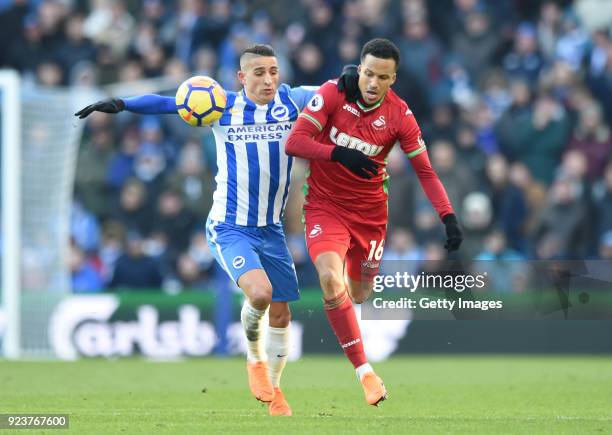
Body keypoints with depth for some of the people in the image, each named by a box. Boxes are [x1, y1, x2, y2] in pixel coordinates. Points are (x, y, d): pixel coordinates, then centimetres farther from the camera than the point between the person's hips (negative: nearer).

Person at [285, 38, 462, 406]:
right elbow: (294, 142, -18)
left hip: (370, 211, 2)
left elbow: (425, 171, -4)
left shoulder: (400, 116, -10)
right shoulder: (333, 93, -14)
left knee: (359, 295, 10)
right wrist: (340, 153, -32)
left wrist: (449, 217, -16)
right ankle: (365, 372, -23)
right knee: (330, 277, -26)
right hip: (326, 206, -2)